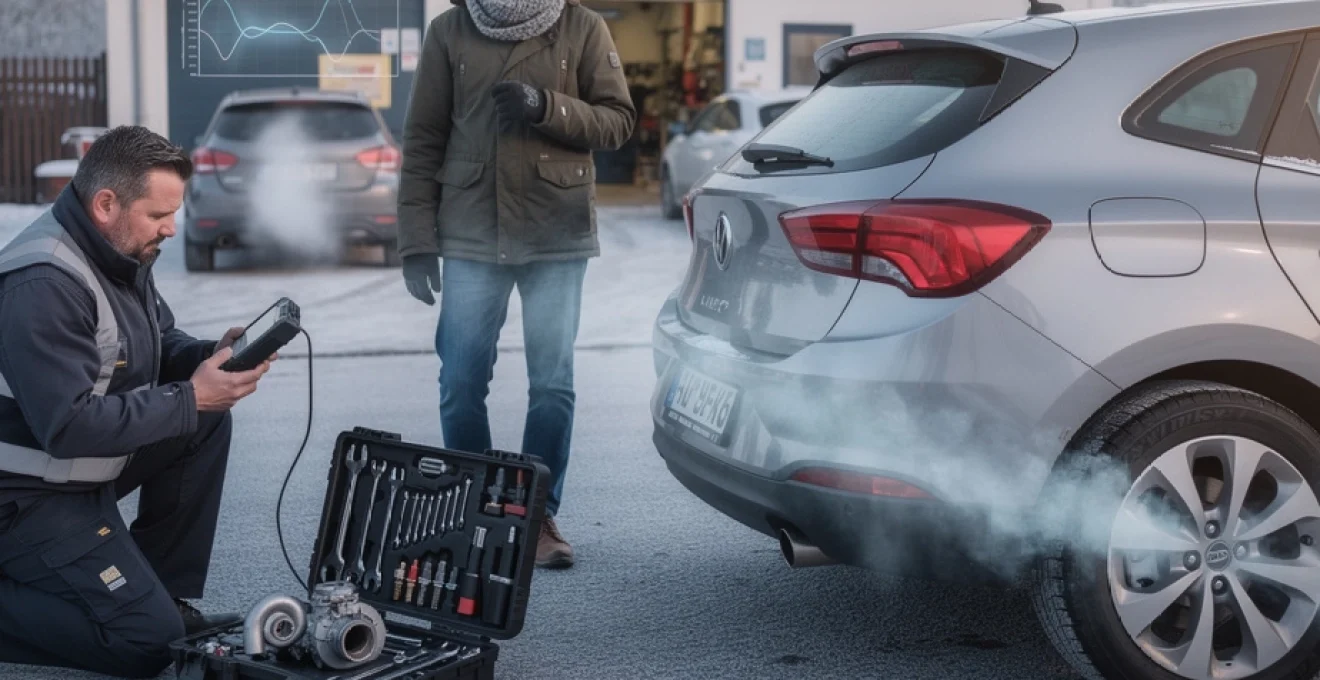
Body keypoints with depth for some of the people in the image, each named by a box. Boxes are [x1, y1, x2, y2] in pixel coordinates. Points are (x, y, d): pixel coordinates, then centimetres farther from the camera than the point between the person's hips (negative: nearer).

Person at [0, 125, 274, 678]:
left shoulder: (122, 253, 2)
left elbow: (159, 346, 14)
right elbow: (69, 426, -31)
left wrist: (212, 356, -8)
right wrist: (190, 398, -25)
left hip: (86, 466, 10)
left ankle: (163, 595, 7)